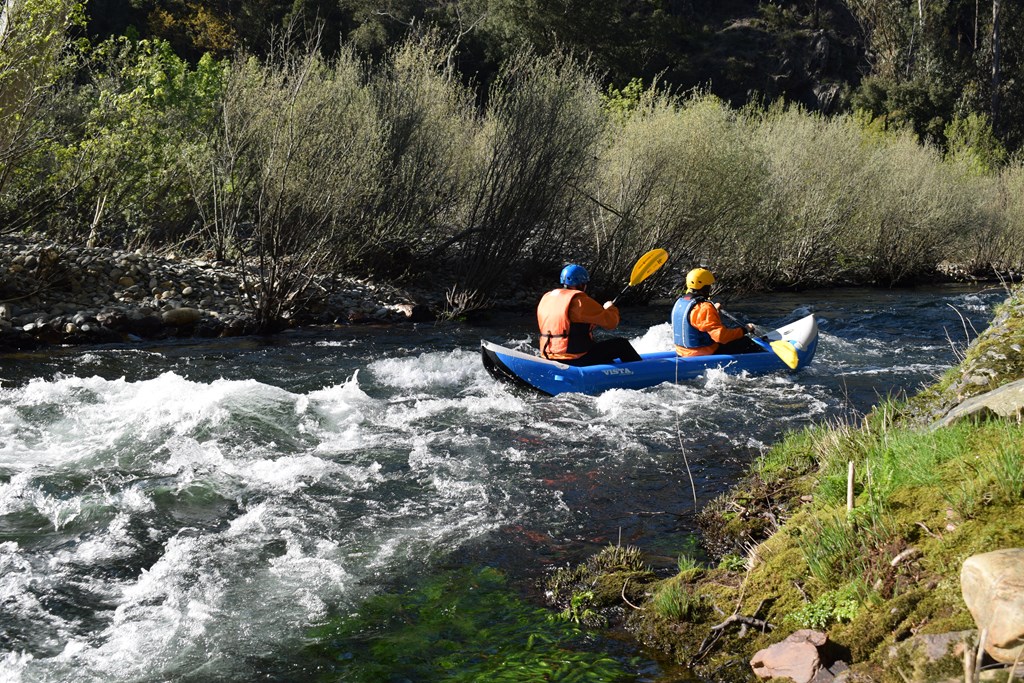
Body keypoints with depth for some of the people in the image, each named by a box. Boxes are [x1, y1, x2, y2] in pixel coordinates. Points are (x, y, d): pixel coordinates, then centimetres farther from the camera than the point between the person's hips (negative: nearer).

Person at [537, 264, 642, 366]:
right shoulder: (580, 301, -15)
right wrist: (610, 308, 11)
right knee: (622, 344, 7)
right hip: (576, 360, -8)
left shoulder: (545, 299, 8)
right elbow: (611, 322, -10)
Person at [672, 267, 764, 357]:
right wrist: (744, 330, -16)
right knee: (744, 342, 3)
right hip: (706, 354, -9)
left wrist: (713, 310, 33)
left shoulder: (680, 302, 3)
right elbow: (721, 336, -29)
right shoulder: (704, 308, -25)